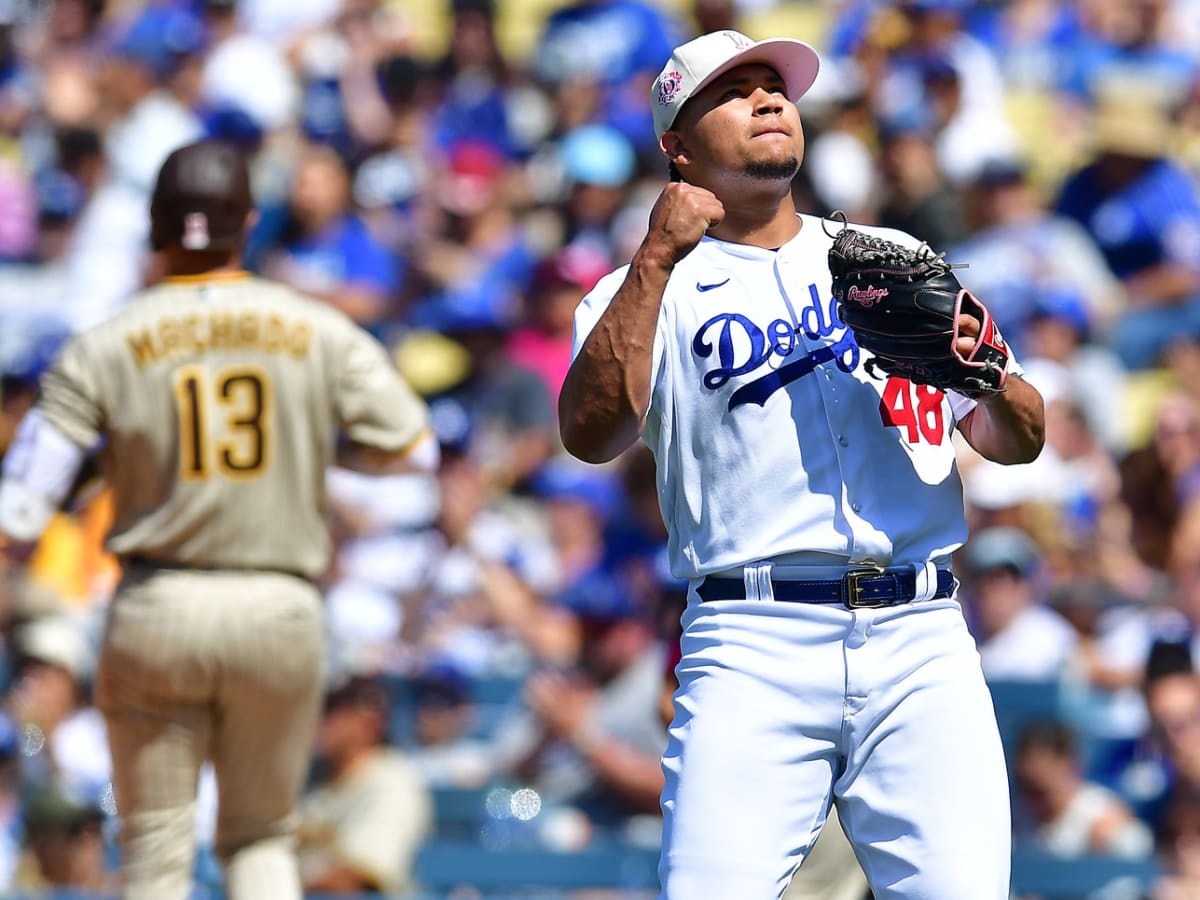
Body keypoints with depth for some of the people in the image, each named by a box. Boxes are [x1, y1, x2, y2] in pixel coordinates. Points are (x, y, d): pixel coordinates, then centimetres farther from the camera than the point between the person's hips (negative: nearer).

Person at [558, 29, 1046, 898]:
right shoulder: (651, 290, 11)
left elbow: (1019, 441, 16)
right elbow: (591, 432, -9)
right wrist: (657, 259, -15)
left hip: (920, 640, 3)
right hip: (754, 647, -3)